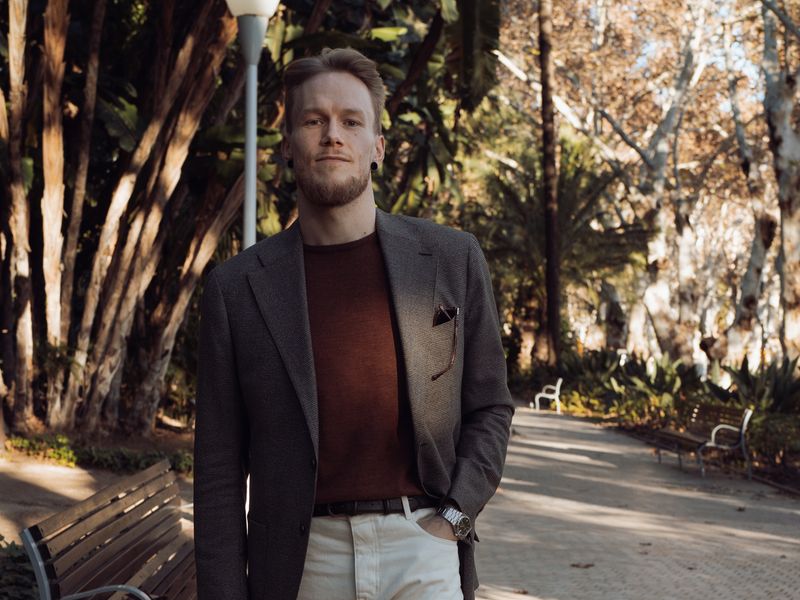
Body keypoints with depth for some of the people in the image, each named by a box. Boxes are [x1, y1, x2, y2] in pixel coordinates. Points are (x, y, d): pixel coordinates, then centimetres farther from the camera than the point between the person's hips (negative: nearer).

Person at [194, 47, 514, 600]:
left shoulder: (454, 260, 4)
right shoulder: (237, 287, 2)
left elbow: (489, 408, 11)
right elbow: (220, 467, 3)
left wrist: (456, 514, -2)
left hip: (423, 545, 0)